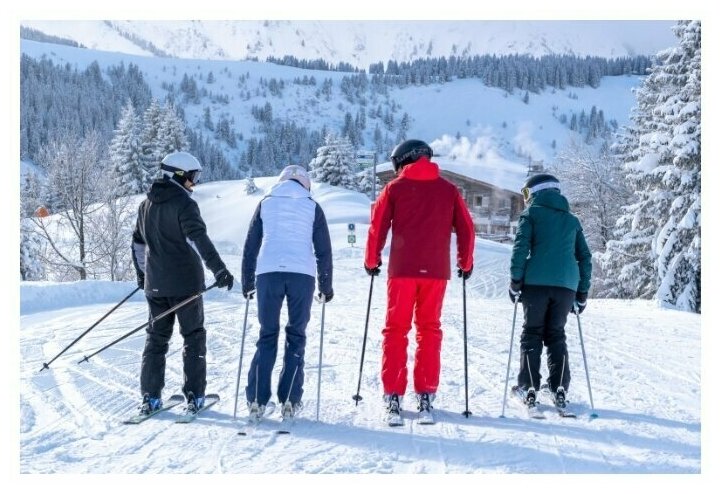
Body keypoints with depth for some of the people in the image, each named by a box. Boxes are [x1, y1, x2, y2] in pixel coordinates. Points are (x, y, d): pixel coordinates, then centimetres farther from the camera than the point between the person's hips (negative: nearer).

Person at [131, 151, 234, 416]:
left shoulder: (147, 204, 11)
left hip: (155, 284, 6)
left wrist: (142, 274, 32)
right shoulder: (184, 203, -12)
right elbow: (198, 238, -25)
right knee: (193, 337, 5)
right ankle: (194, 396, 4)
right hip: (185, 283, -6)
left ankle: (150, 397, 10)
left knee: (156, 337, 12)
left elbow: (138, 242, 20)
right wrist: (218, 269, -31)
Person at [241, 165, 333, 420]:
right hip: (302, 275, -1)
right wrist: (326, 286, 16)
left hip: (268, 273, 1)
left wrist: (247, 282, 17)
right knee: (296, 336, 8)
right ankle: (290, 400, 3)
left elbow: (250, 245, 11)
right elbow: (324, 250, 8)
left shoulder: (266, 203, 12)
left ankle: (256, 399, 1)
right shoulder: (312, 207, 10)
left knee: (267, 335, 8)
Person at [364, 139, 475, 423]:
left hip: (402, 269, -2)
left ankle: (393, 396, -2)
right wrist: (465, 262, 21)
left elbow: (378, 226, 2)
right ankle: (425, 395, 8)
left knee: (396, 330, 4)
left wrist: (372, 260, 15)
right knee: (429, 329, 11)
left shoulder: (395, 188, 4)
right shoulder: (448, 190, 9)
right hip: (436, 271, 2)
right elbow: (466, 229, 8)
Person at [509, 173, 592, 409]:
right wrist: (582, 294, 21)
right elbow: (584, 257, 19)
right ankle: (559, 388, 2)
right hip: (566, 285, 3)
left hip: (536, 282, -3)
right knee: (556, 335, 12)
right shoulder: (572, 220, 21)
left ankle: (528, 387, 0)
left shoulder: (531, 214, 8)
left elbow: (521, 247, -5)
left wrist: (515, 281, -4)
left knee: (532, 333, 6)